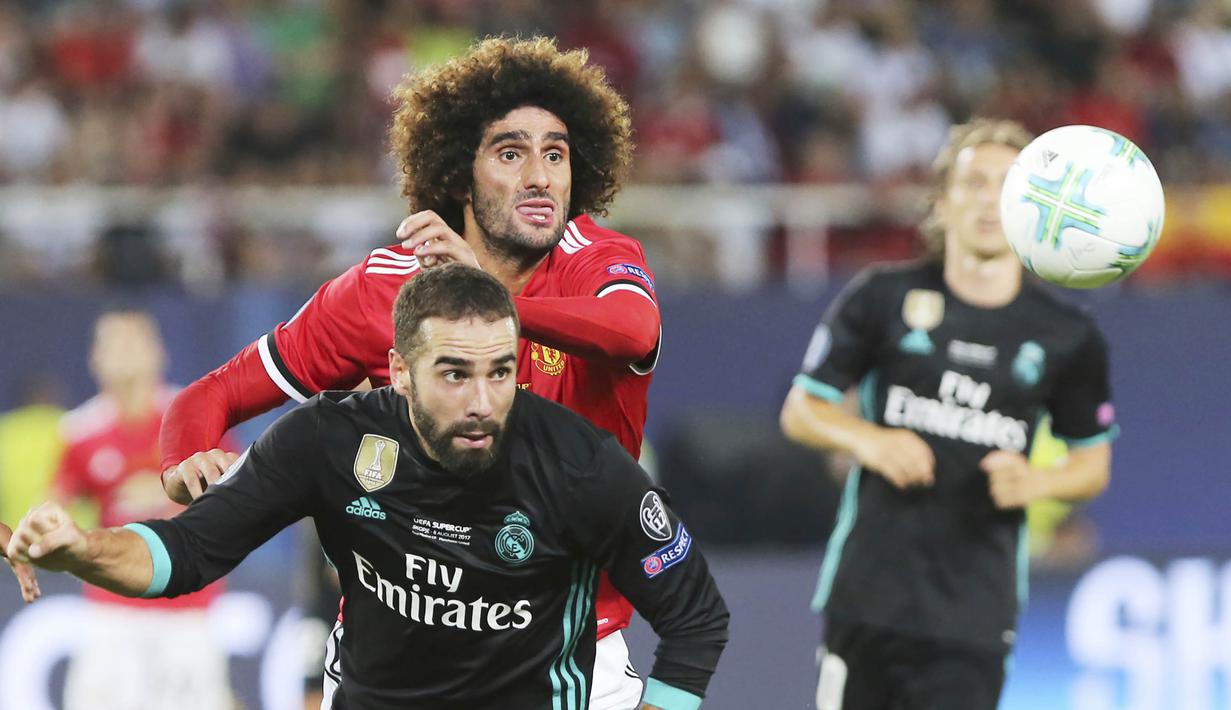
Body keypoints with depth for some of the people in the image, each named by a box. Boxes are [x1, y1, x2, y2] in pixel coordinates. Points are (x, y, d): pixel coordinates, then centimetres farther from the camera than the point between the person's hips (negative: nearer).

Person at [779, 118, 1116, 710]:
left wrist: (1035, 482, -7)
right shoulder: (880, 299, 2)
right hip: (869, 591, 0)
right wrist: (868, 440, -14)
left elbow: (1093, 461, 15)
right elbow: (801, 410, 7)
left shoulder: (1067, 338, 5)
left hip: (975, 611, 0)